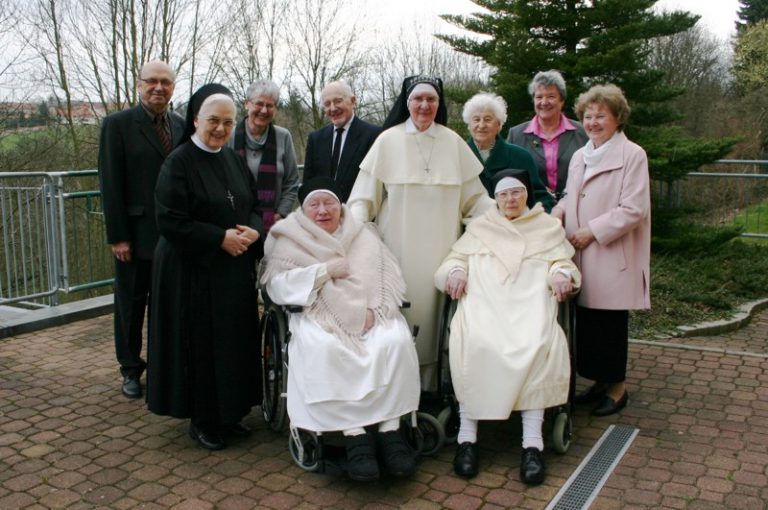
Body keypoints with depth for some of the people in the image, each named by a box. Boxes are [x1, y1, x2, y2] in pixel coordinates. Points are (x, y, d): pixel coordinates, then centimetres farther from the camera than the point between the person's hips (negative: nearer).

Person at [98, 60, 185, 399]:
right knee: (131, 304, 10)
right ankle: (131, 369, 25)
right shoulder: (118, 125, -5)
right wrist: (118, 236, -12)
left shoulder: (181, 126, 8)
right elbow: (110, 184, -8)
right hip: (136, 234, -3)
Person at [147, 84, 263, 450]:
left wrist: (252, 231, -8)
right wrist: (221, 238, -18)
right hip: (193, 271, -6)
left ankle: (229, 412, 26)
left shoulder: (234, 160, 9)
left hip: (235, 269, 6)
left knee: (235, 341, 11)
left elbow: (254, 206, 14)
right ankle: (201, 420, 18)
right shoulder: (178, 163, -11)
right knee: (200, 344, 2)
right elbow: (170, 221, -17)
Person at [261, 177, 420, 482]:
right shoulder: (290, 240, 12)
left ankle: (390, 429, -23)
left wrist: (374, 308, -13)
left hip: (370, 313, 2)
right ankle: (354, 434, -30)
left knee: (395, 341, -29)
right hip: (318, 314, -2)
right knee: (323, 348, -35)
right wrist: (325, 270, -8)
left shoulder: (364, 237, 19)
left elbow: (389, 277, 7)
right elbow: (277, 285, -3)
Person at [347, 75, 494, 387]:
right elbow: (365, 194, 0)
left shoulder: (453, 142, 7)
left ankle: (430, 383, 15)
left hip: (439, 247, 2)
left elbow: (473, 197, 9)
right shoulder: (388, 140, 2)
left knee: (432, 308, 4)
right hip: (399, 247, -2)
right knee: (401, 311, -1)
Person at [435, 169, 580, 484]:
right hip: (483, 300, 1)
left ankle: (532, 441, -32)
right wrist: (456, 271, -3)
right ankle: (467, 435, -28)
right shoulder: (479, 227, 29)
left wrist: (561, 274, -9)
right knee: (474, 342, -34)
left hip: (529, 301, 0)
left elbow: (562, 261, 15)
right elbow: (456, 257, 21)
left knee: (537, 344, -34)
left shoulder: (549, 227, 26)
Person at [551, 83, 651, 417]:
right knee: (585, 323, 9)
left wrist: (591, 232, -14)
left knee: (609, 325, 1)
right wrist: (558, 213, 2)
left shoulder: (632, 155, -7)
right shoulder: (579, 156, 16)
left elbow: (634, 209, -14)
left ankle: (617, 387, 17)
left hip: (613, 259, -6)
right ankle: (600, 382, 23)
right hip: (581, 258, 6)